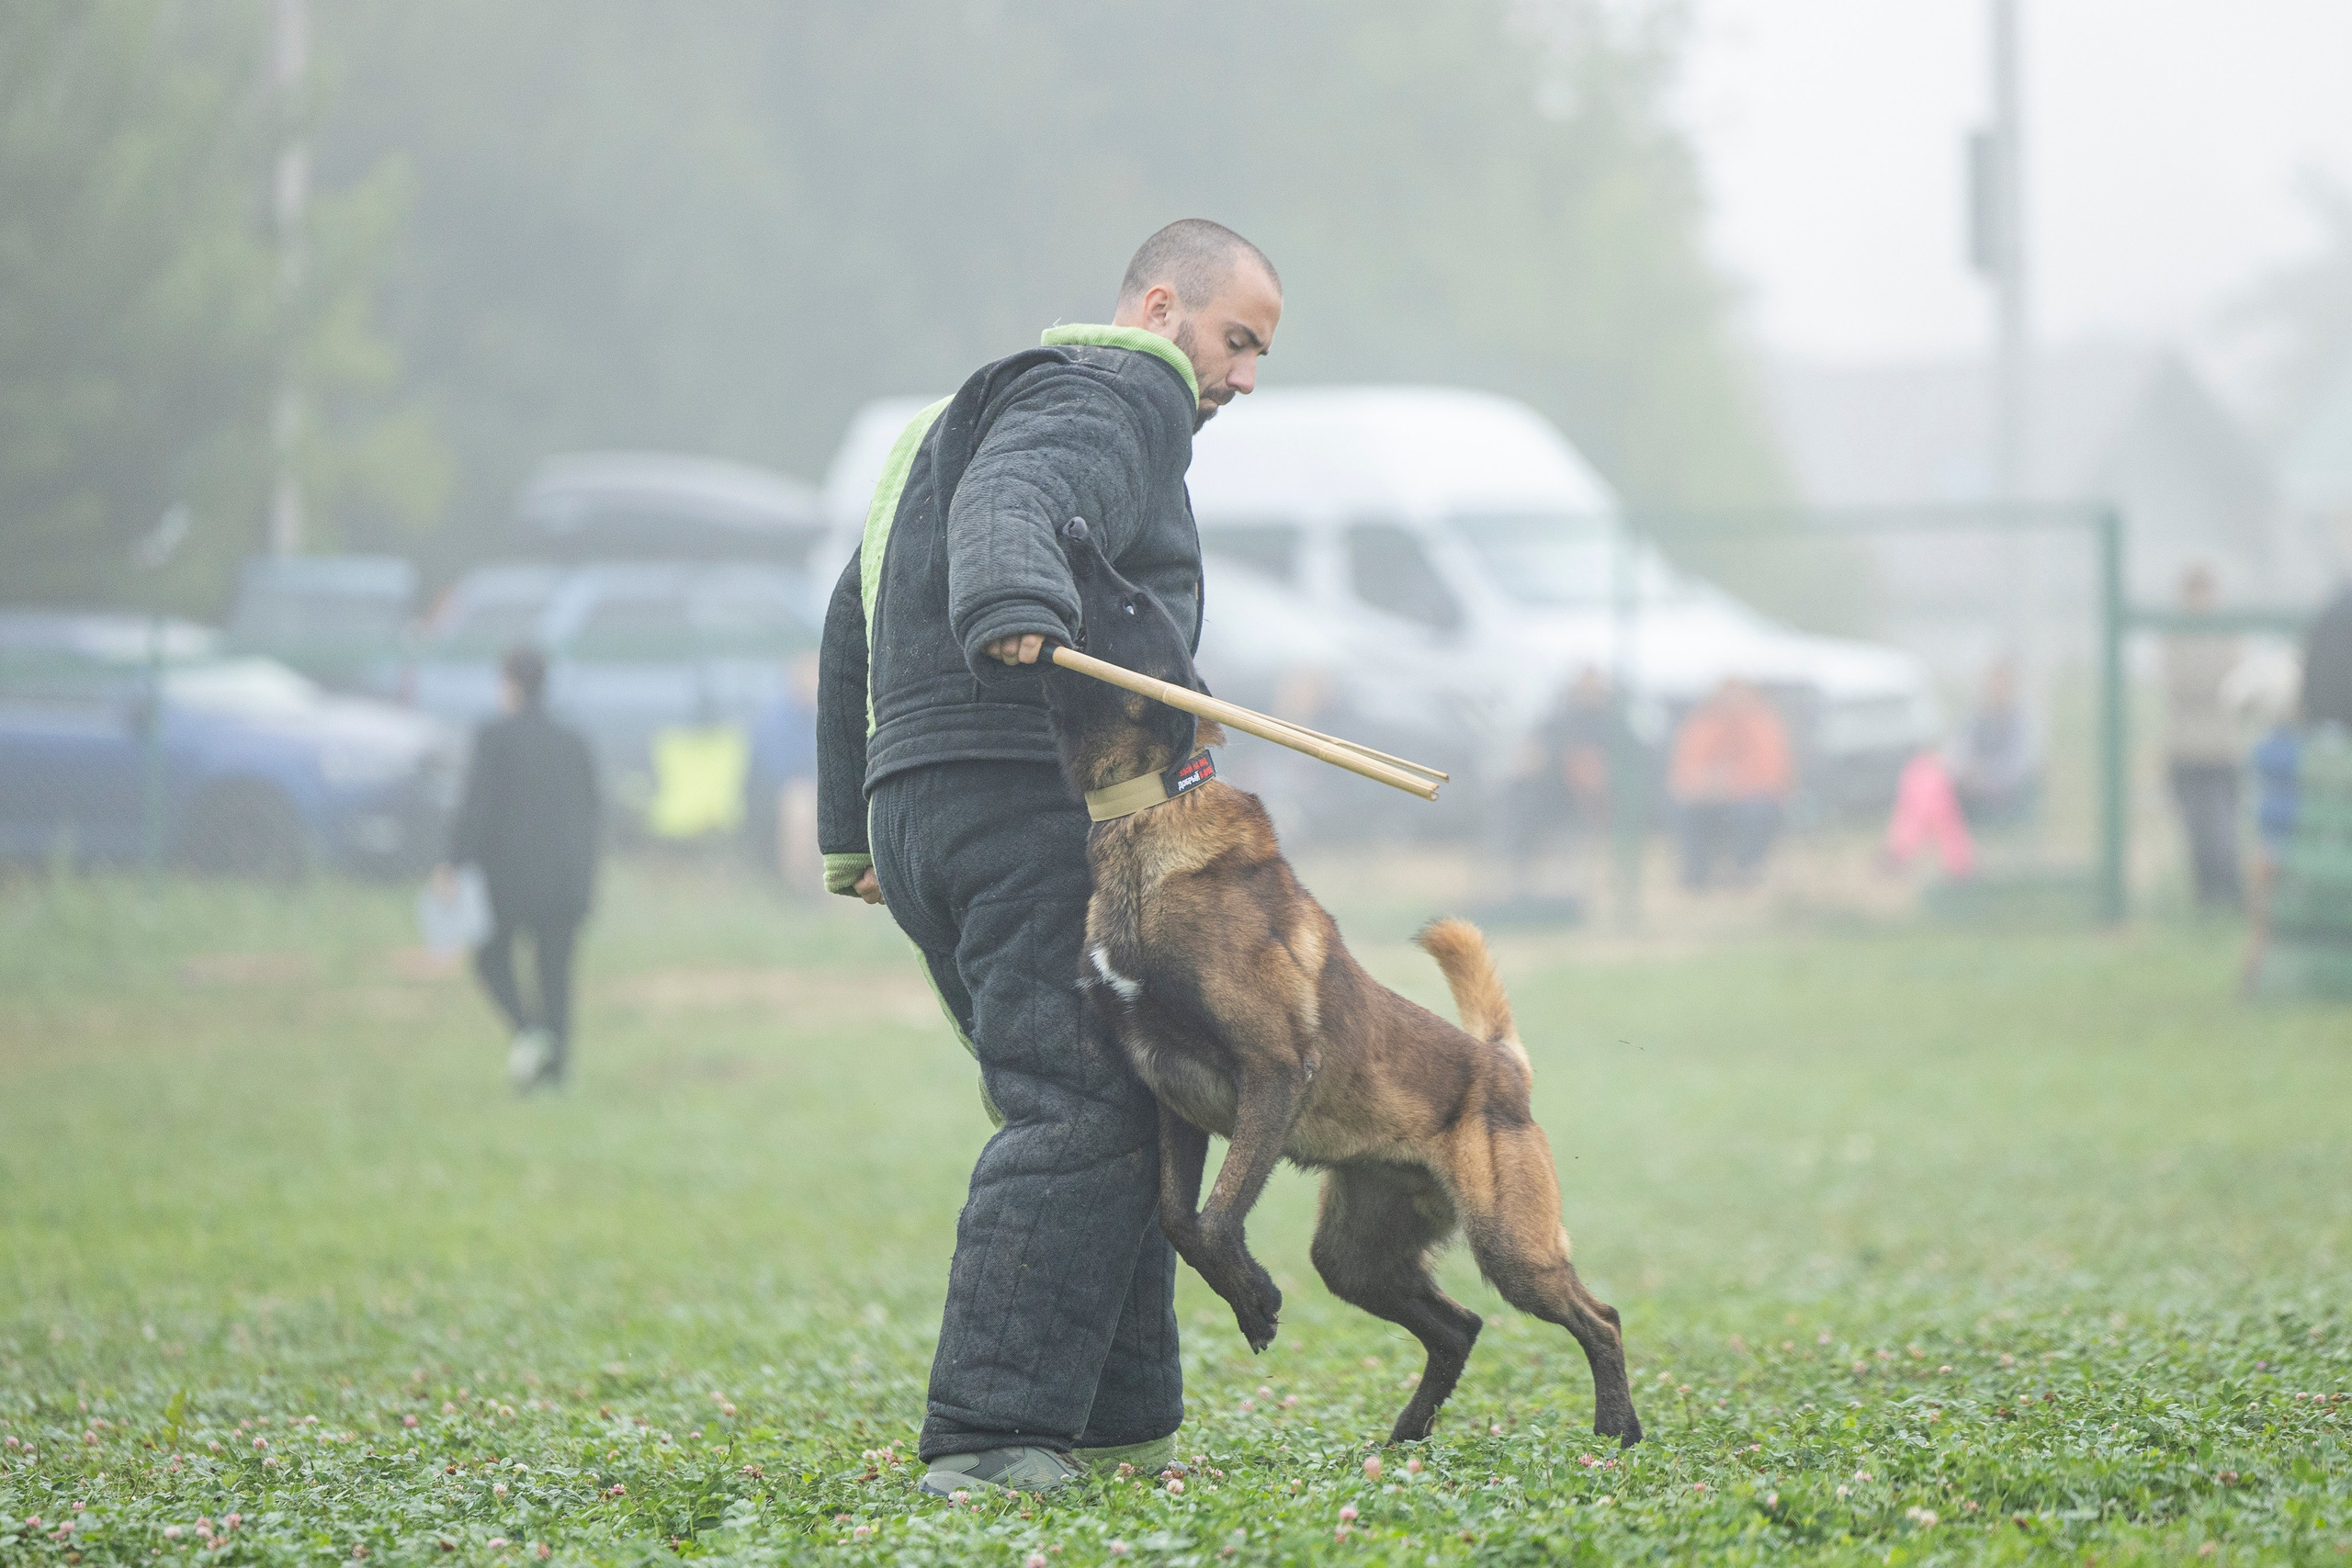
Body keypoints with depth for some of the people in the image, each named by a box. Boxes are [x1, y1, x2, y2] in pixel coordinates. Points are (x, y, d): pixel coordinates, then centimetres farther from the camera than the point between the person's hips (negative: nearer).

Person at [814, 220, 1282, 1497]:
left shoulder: (976, 408, 31)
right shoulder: (1123, 395, -1)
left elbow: (852, 623, 32)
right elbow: (1010, 506, -24)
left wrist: (854, 830, 33)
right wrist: (1016, 614, -45)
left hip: (918, 812, 10)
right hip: (1037, 804, -10)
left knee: (1104, 1112, 14)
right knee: (1082, 1115, -15)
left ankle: (1120, 1423, 11)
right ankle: (991, 1433, -25)